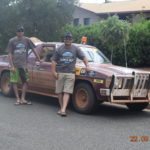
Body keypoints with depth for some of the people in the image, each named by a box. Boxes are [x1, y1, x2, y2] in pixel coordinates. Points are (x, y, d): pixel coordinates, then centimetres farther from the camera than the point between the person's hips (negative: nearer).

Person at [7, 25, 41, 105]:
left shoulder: (27, 40, 3)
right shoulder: (12, 41, -2)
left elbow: (34, 50, 11)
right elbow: (9, 54, -3)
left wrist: (39, 59, 10)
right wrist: (11, 66, -10)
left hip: (24, 65, 2)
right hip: (15, 65, -2)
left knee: (25, 81, 2)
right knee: (14, 82, 0)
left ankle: (23, 99, 10)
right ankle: (18, 99, 9)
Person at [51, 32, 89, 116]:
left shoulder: (75, 49, 7)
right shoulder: (59, 49, 5)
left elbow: (83, 57, 12)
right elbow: (53, 61, 3)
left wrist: (87, 66, -3)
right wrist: (54, 72, -6)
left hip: (70, 74, -1)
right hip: (60, 73, 1)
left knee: (67, 92, -10)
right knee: (59, 92, 5)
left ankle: (63, 109, -17)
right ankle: (62, 108, 18)